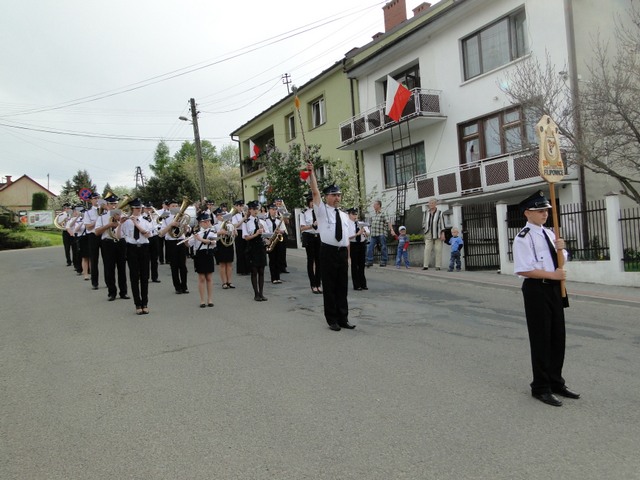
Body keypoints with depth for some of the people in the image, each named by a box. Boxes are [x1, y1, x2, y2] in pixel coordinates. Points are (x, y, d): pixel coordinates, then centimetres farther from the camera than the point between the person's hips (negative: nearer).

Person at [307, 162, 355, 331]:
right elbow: (315, 192, -11)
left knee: (342, 286, 9)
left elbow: (347, 238, 16)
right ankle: (332, 320, 13)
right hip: (328, 252, -5)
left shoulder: (344, 215, 16)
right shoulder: (322, 210, 2)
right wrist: (311, 172, -19)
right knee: (329, 287, 2)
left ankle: (343, 319, 19)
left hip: (343, 252, 5)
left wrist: (348, 255, 13)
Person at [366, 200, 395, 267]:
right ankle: (369, 261, -1)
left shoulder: (383, 214, -2)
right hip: (373, 235, 5)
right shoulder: (373, 215, 16)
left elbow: (388, 222, -10)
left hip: (381, 234, -5)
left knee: (383, 248, 0)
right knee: (370, 247, -3)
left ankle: (383, 261, 8)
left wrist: (391, 230, -22)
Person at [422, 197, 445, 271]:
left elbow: (442, 223, -4)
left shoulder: (439, 213, -4)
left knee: (438, 250, -1)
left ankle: (438, 266, 2)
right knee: (427, 249, -8)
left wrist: (443, 234, -10)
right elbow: (424, 222, 15)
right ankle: (425, 265, -12)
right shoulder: (426, 212, 4)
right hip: (429, 235, 2)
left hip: (438, 234, -2)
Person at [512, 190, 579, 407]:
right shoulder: (523, 238, -14)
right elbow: (524, 270, -21)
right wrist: (552, 275, -19)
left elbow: (560, 262, 20)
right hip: (536, 289, -8)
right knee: (541, 338, 1)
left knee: (558, 337, 15)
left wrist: (560, 249, -1)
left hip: (554, 288, 8)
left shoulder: (549, 234, 12)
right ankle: (541, 387, 16)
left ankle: (555, 382, 31)